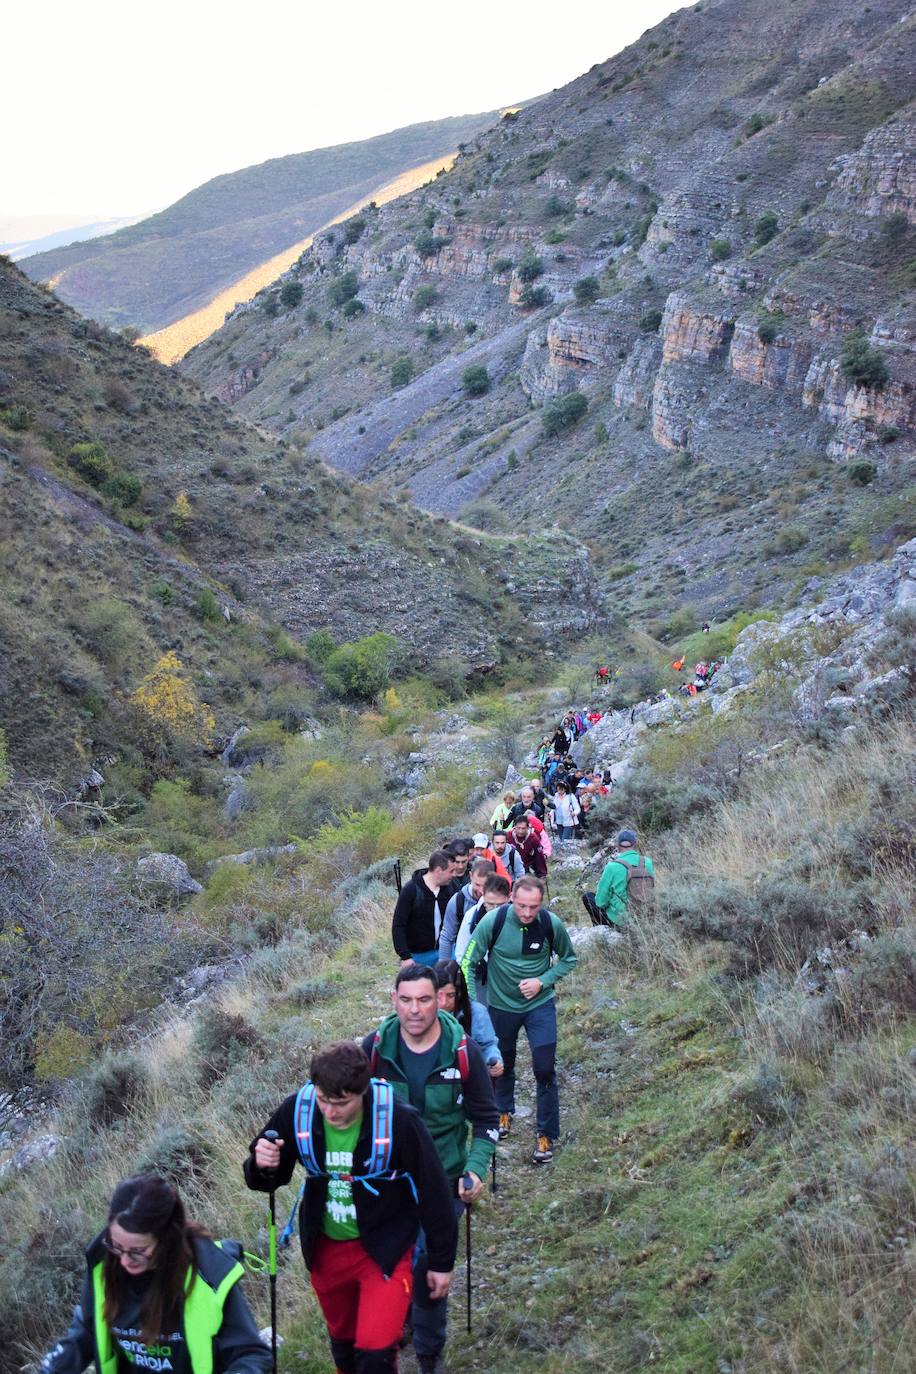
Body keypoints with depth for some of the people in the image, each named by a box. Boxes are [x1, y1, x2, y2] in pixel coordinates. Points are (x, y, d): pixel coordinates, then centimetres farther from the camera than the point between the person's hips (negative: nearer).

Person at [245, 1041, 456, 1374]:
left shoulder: (399, 1120, -27)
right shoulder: (296, 1110, -20)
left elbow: (433, 1191, -14)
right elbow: (268, 1179, -5)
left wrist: (441, 1261, -6)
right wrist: (262, 1166, -29)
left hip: (385, 1247, -3)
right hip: (324, 1247, 4)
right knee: (342, 1341, 23)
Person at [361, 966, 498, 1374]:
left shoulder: (462, 1052, -13)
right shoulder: (376, 1046, -10)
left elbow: (486, 1119, -1)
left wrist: (476, 1169, -13)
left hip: (445, 1180, -2)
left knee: (430, 1267, -1)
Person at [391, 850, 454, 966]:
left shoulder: (446, 888, -1)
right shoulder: (411, 889, -15)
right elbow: (398, 925, -14)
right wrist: (405, 956, -20)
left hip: (441, 952, 4)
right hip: (418, 956, -4)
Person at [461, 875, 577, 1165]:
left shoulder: (551, 924, -19)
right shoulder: (494, 921, -24)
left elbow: (568, 959, -1)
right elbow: (468, 962, -16)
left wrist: (542, 981, -16)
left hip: (540, 1004, -1)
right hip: (501, 1005, 1)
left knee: (545, 1069, -5)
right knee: (503, 1064, 20)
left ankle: (547, 1135, 12)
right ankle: (504, 1111, 48)